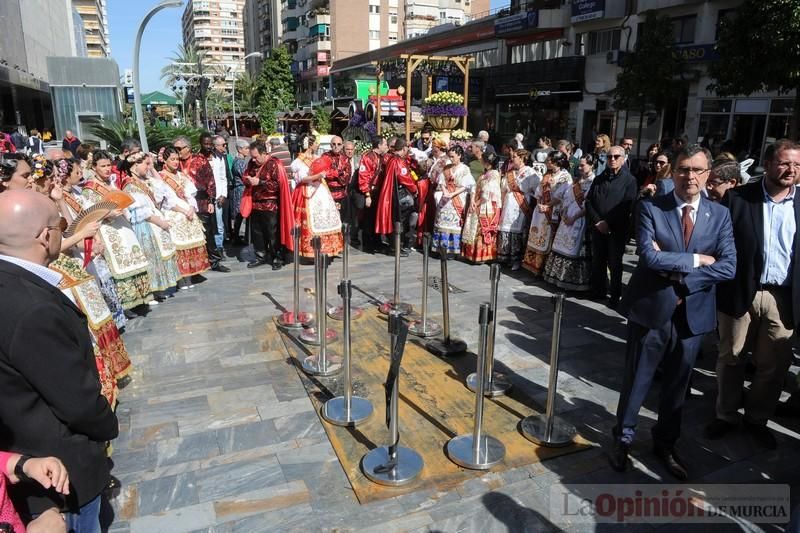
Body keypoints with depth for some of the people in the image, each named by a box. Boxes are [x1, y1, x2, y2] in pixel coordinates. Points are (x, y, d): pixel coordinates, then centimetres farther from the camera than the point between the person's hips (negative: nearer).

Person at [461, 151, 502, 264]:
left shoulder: (494, 175, -14)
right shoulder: (484, 173, 13)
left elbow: (487, 194, -19)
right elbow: (476, 189, 8)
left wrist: (477, 203, -10)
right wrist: (473, 202, -5)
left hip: (487, 208, -8)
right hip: (478, 207, 8)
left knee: (483, 232, -1)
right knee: (476, 231, 12)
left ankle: (483, 256, 8)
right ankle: (474, 254, 21)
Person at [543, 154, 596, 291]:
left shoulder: (594, 182, -8)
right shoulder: (575, 181, 13)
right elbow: (557, 196, 18)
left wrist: (574, 217, -15)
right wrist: (563, 211, 7)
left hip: (580, 222, -7)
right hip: (568, 220, 7)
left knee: (575, 250, -4)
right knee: (563, 248, 9)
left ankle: (575, 281, 5)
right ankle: (561, 278, 18)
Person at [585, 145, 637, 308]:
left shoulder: (629, 180, -2)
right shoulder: (599, 179, 13)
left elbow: (627, 207, -10)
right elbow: (589, 201, 7)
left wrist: (608, 223, -13)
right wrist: (597, 221, -6)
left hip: (617, 229, -4)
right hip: (598, 227, 4)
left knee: (614, 263, 1)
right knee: (598, 261, 8)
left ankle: (615, 296, 10)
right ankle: (599, 291, 21)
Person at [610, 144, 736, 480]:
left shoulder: (720, 215, 2)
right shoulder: (650, 208, -7)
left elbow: (728, 267, -8)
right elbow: (649, 256, -20)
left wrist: (679, 277, -17)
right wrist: (696, 259, -14)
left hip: (693, 313, 3)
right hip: (651, 310, -3)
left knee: (677, 385, 18)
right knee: (636, 381, 11)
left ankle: (665, 444, 38)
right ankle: (623, 439, 32)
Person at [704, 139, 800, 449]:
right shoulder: (737, 198, -3)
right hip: (739, 293, -2)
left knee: (773, 366, 12)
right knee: (730, 359, 11)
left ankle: (757, 419, 32)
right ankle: (726, 415, 29)